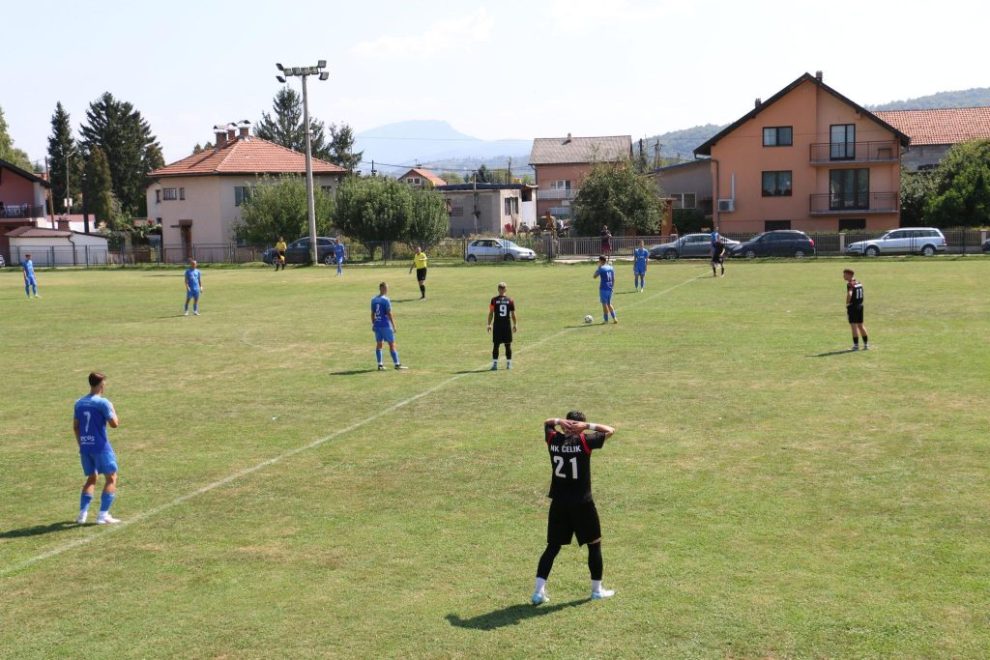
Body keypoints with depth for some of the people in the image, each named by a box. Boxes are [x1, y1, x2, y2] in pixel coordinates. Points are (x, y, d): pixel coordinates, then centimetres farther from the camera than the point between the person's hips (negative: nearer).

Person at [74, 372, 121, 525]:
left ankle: (82, 514, 12)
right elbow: (114, 424, -13)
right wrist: (113, 412, 5)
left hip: (85, 447, 7)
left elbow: (75, 427, 14)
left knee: (91, 478, 19)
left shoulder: (79, 403, 9)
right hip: (100, 446, -7)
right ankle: (103, 515, -4)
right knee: (111, 478, 3)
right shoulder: (103, 402, -11)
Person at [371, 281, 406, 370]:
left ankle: (380, 365, 11)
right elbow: (389, 314, -14)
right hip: (386, 325, -6)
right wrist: (393, 326, -9)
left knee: (379, 344, 10)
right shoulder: (386, 300, -12)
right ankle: (397, 364, 3)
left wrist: (373, 324, 20)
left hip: (377, 325, 6)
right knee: (392, 344, 0)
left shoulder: (374, 300, 6)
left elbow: (372, 314, 11)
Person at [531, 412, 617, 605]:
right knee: (594, 544, 14)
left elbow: (547, 423, 19)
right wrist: (588, 426, -7)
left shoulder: (553, 439, -2)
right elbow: (610, 430, -1)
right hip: (582, 503, -4)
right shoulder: (584, 442, -12)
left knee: (552, 547, 10)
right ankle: (597, 590, 23)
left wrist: (559, 421, -1)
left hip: (558, 503, 4)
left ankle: (539, 591, 3)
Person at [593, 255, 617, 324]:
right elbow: (613, 279, 11)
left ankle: (606, 320, 7)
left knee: (604, 304, 3)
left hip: (603, 288, -6)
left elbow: (594, 276, -5)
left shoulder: (601, 268, -12)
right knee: (609, 303, 17)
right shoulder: (611, 268, 8)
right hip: (610, 288, 6)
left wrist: (598, 267, -1)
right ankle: (614, 318, 9)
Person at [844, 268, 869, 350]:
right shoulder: (859, 283, 12)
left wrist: (847, 303, -17)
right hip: (860, 306, 8)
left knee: (853, 325, -4)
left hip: (852, 306, -8)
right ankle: (866, 344, 17)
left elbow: (849, 294, -31)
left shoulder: (850, 284, -15)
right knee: (860, 325, 14)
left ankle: (856, 345, -3)